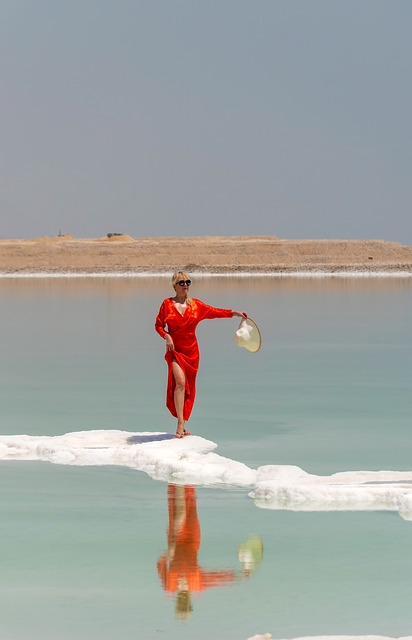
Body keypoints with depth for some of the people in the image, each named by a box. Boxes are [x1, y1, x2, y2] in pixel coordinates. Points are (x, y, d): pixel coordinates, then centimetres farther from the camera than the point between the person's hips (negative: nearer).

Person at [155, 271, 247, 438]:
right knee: (180, 382, -21)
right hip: (175, 350, -4)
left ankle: (182, 426, 16)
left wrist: (234, 313, 5)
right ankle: (180, 424, -21)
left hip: (192, 351, 4)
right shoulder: (167, 304, 0)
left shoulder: (195, 304, 6)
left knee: (189, 388, 6)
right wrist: (166, 336, -12)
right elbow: (158, 325, 5)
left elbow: (213, 311, 11)